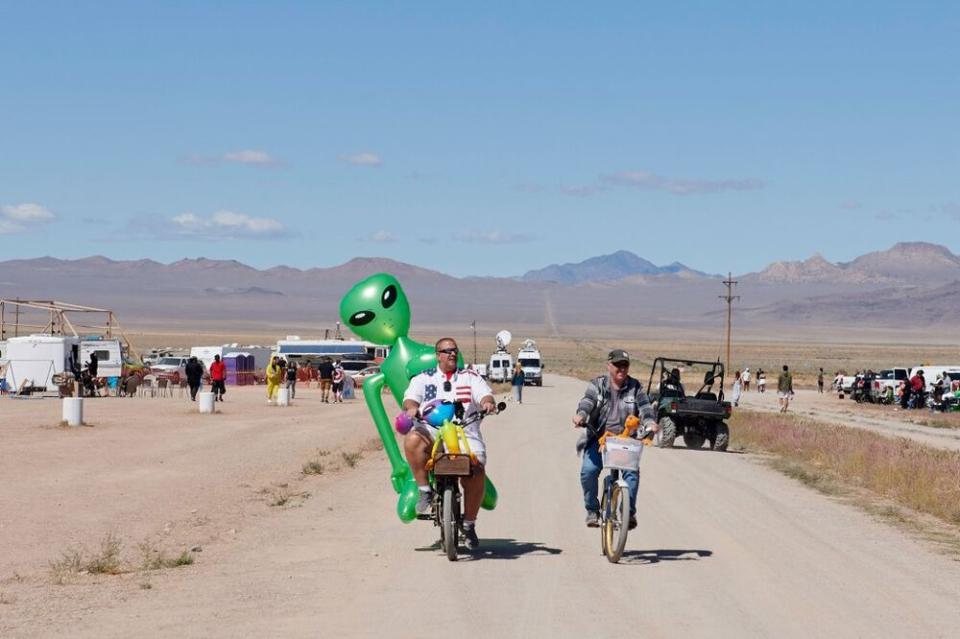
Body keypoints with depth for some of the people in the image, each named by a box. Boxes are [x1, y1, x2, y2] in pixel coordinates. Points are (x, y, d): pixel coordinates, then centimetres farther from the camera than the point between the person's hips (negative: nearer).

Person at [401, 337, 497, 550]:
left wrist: (487, 402, -21)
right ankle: (425, 490, -21)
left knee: (476, 473, -23)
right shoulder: (423, 378, 19)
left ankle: (469, 523, -3)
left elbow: (485, 394, 4)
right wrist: (412, 407, -22)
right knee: (412, 440, -35)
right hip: (431, 432, 0)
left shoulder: (471, 377, 20)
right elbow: (410, 397, 3)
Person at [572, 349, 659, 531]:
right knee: (588, 470, -19)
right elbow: (588, 401, -12)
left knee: (631, 471, -22)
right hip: (598, 439, 0)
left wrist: (650, 422, -27)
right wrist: (581, 415, -34)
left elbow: (645, 408, -5)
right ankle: (592, 510, 0)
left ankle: (629, 511, -11)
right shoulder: (597, 385, 5)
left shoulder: (635, 387, 7)